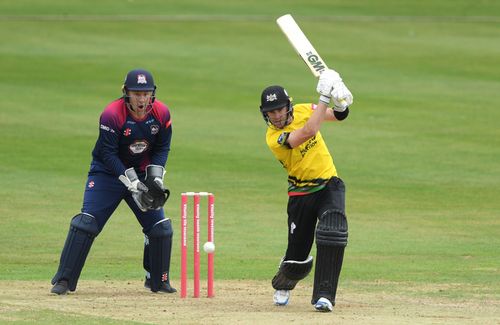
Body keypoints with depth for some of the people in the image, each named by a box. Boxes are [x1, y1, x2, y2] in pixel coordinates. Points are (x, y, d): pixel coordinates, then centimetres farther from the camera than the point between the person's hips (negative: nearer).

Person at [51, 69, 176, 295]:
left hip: (142, 172, 4)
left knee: (161, 226, -1)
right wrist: (133, 185, -27)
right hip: (108, 172, -4)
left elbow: (162, 148, 1)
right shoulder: (112, 115, -25)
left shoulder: (161, 113, -11)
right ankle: (64, 280, -11)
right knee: (86, 223, -16)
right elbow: (108, 155, -24)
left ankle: (158, 281, 18)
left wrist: (155, 178, -14)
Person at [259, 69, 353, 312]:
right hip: (301, 194, -2)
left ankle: (324, 296, -21)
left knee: (332, 235, -24)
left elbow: (339, 116, 7)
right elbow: (309, 132, -35)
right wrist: (324, 97, -36)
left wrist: (341, 103, -17)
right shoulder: (273, 138, -21)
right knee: (297, 254, 4)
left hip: (330, 185, 2)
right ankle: (283, 285, 39)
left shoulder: (303, 110, -3)